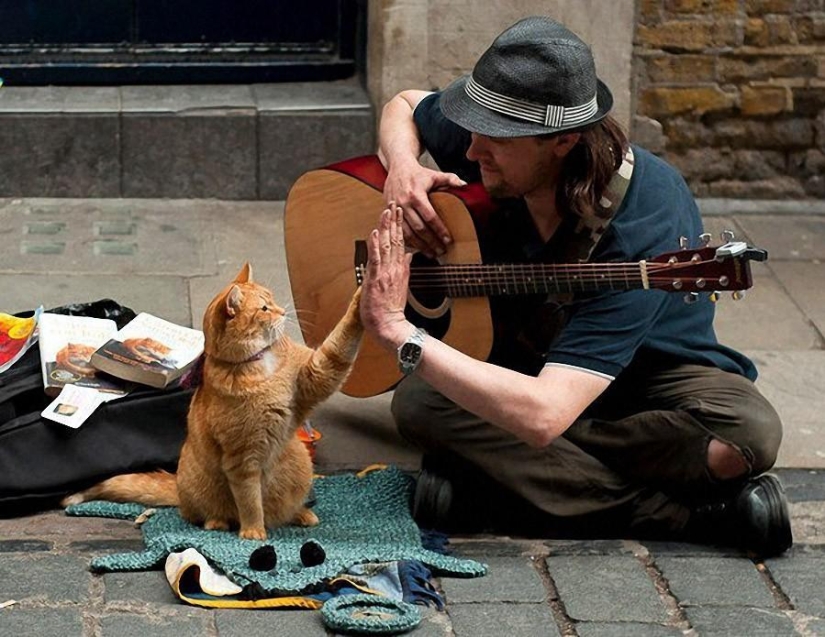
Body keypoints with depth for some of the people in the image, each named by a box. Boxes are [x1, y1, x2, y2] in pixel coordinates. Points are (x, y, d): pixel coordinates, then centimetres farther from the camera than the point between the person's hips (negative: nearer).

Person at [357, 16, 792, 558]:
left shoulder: (643, 232, -37)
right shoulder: (491, 132, -19)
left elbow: (541, 416, -47)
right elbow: (404, 106, 9)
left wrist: (397, 330, -44)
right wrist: (403, 169, -16)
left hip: (650, 375, -5)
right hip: (523, 360, 5)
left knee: (749, 431, -37)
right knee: (418, 402, -30)